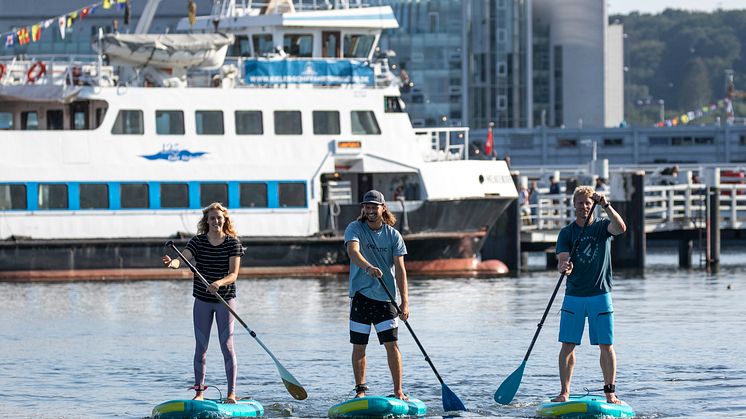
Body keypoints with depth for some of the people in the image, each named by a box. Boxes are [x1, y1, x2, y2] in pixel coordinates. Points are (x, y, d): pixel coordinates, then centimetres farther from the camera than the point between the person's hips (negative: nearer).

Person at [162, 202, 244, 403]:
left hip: (225, 299, -2)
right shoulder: (197, 242, -2)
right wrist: (172, 263, -43)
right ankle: (199, 392, 9)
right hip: (202, 301, 2)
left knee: (227, 345, -6)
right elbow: (182, 259, -18)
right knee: (201, 347, 3)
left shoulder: (233, 243, -5)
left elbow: (233, 274, -13)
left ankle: (231, 393, -2)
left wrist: (219, 283, -34)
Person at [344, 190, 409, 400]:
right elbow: (353, 251, -22)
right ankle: (360, 389, 12)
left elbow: (400, 269, -2)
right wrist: (368, 267, -44)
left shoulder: (393, 235, 3)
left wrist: (404, 302, -11)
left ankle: (398, 391, 0)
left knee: (392, 344, -5)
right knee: (359, 345, 3)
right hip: (361, 295, -1)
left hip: (385, 296, 1)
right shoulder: (355, 229, -2)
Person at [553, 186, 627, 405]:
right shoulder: (567, 232, 4)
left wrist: (606, 205, -30)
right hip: (574, 295, 1)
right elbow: (562, 260, -8)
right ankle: (564, 391, 3)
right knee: (568, 345, -2)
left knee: (606, 345, -2)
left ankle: (610, 392, 3)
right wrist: (564, 267, -32)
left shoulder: (602, 227, 2)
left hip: (600, 294, -1)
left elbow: (620, 228, -21)